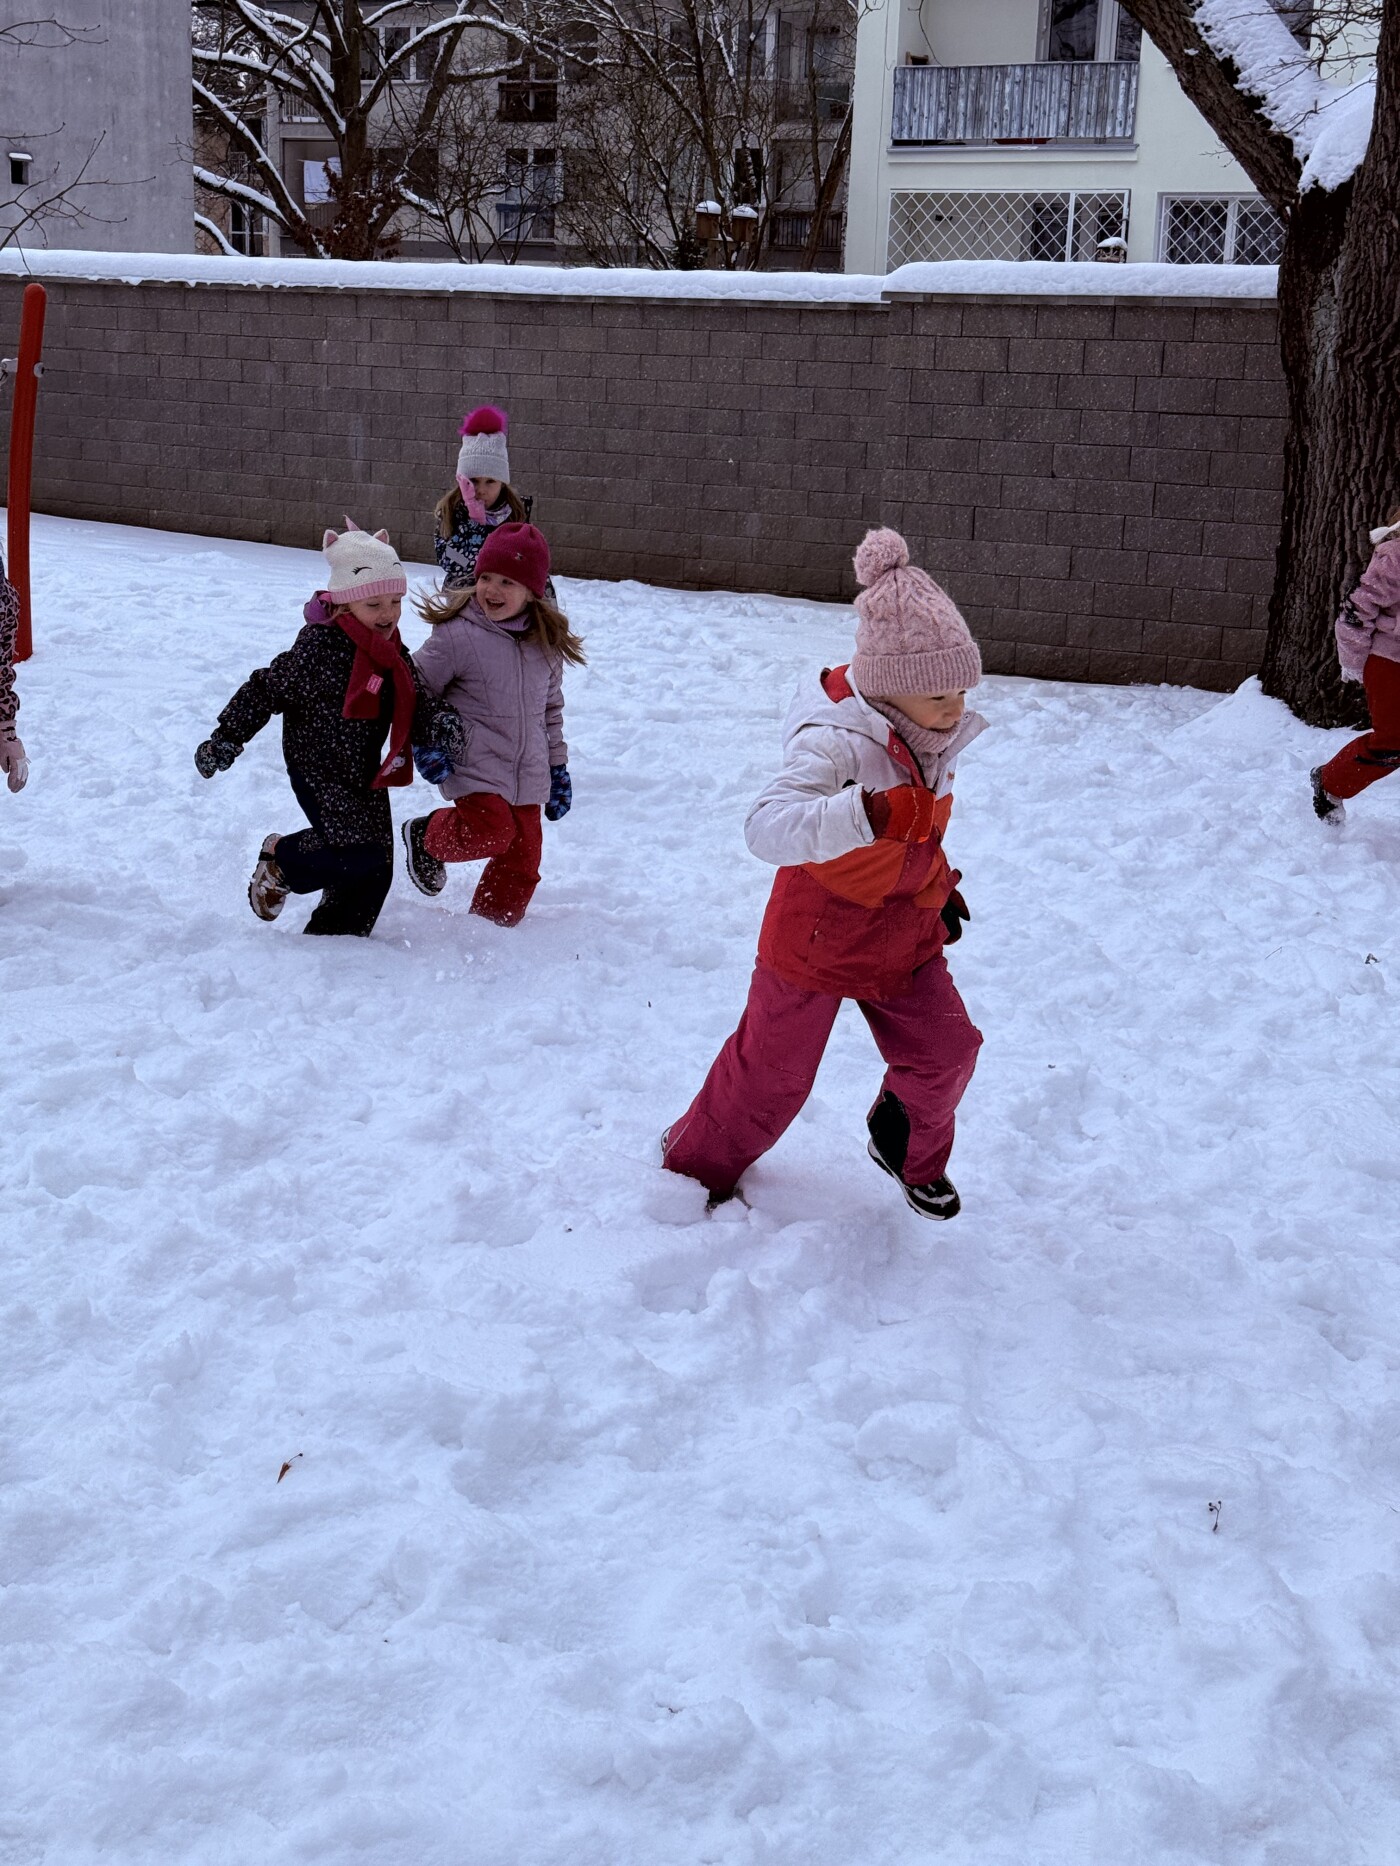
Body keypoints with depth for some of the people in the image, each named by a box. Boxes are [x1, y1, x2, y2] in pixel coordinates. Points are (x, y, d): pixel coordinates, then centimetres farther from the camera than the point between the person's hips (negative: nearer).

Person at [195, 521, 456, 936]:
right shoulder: (320, 648, -20)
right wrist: (226, 739, -14)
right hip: (319, 771, -8)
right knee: (362, 853, -21)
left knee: (375, 871, 6)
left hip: (366, 773, 8)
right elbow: (265, 691, -14)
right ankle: (281, 859, 6)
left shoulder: (394, 654, 4)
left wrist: (435, 726, -14)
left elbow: (414, 705, 9)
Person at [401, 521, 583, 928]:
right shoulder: (455, 635, -12)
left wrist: (558, 767, 16)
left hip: (528, 775, 5)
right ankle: (427, 837, 8)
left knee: (522, 857, 7)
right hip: (474, 767, -5)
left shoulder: (547, 643, 5)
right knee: (493, 830, -22)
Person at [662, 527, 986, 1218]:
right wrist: (867, 814, -64)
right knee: (771, 1073, 8)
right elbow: (767, 828, -51)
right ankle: (696, 1163, 35)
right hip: (817, 940, -6)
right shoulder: (835, 743, -32)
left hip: (903, 939, 7)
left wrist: (938, 888, 16)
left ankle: (912, 1154, 38)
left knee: (946, 1052, 7)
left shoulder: (929, 741, -6)